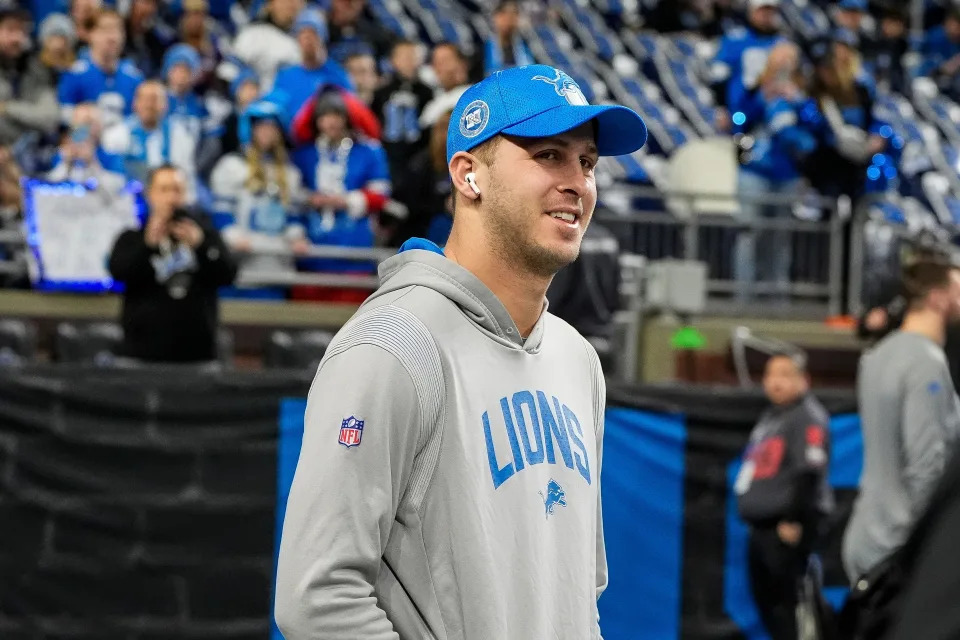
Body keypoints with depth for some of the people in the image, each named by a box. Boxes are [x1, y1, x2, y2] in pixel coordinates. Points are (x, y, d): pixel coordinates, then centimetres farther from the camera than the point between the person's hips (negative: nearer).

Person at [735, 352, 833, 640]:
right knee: (765, 597, 12)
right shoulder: (770, 417, 20)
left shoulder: (808, 418, -10)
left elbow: (807, 474, -19)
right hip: (762, 524, 10)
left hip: (787, 526, -10)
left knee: (787, 598, -12)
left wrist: (794, 520, -22)